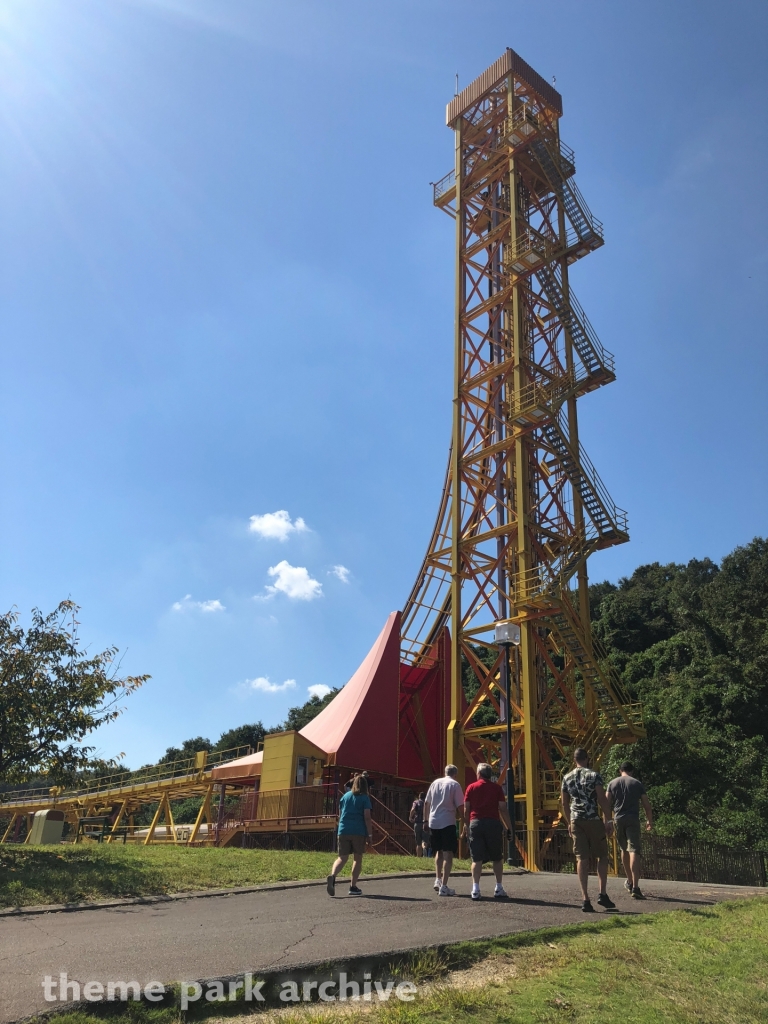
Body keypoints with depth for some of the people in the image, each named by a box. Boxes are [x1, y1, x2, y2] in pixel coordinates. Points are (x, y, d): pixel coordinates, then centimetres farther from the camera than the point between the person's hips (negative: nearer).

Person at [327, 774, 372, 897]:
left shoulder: (345, 796, 13)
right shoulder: (365, 798, -1)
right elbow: (367, 817, -8)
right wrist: (370, 834, -4)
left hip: (343, 831, 4)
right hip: (359, 832, -3)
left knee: (342, 858, 6)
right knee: (357, 859, 10)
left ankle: (332, 875, -22)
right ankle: (353, 886, 9)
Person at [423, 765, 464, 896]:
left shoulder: (435, 782, 11)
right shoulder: (455, 785, -3)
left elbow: (426, 803, 15)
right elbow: (460, 807, -9)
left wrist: (426, 820, 22)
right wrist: (456, 813, 12)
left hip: (433, 822, 5)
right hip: (448, 823, -5)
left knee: (439, 852, 21)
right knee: (448, 853, -1)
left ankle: (437, 879, 15)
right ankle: (444, 886, -3)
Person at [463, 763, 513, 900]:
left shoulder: (471, 787, 7)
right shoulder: (497, 788, 5)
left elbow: (466, 810, 5)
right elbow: (503, 809, -1)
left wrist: (467, 826, 15)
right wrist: (509, 827, 4)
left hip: (475, 823, 1)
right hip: (493, 823, -1)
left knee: (477, 859, 3)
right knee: (497, 858, 12)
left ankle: (475, 889, -4)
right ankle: (499, 889, 13)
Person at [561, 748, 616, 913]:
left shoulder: (567, 778, 9)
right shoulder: (594, 775, -4)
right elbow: (603, 799, -10)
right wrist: (609, 821, -4)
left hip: (576, 822, 4)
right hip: (593, 820, -3)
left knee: (582, 859, 3)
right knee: (602, 856, 11)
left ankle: (585, 899, 0)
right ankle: (602, 895, 6)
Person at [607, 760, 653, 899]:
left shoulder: (612, 783, 9)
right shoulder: (637, 783, 4)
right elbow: (647, 805, 4)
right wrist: (650, 821, 18)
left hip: (618, 820, 3)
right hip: (633, 820, -3)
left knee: (624, 850, 20)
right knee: (634, 851, -9)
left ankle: (629, 882, 34)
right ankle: (635, 887, -20)